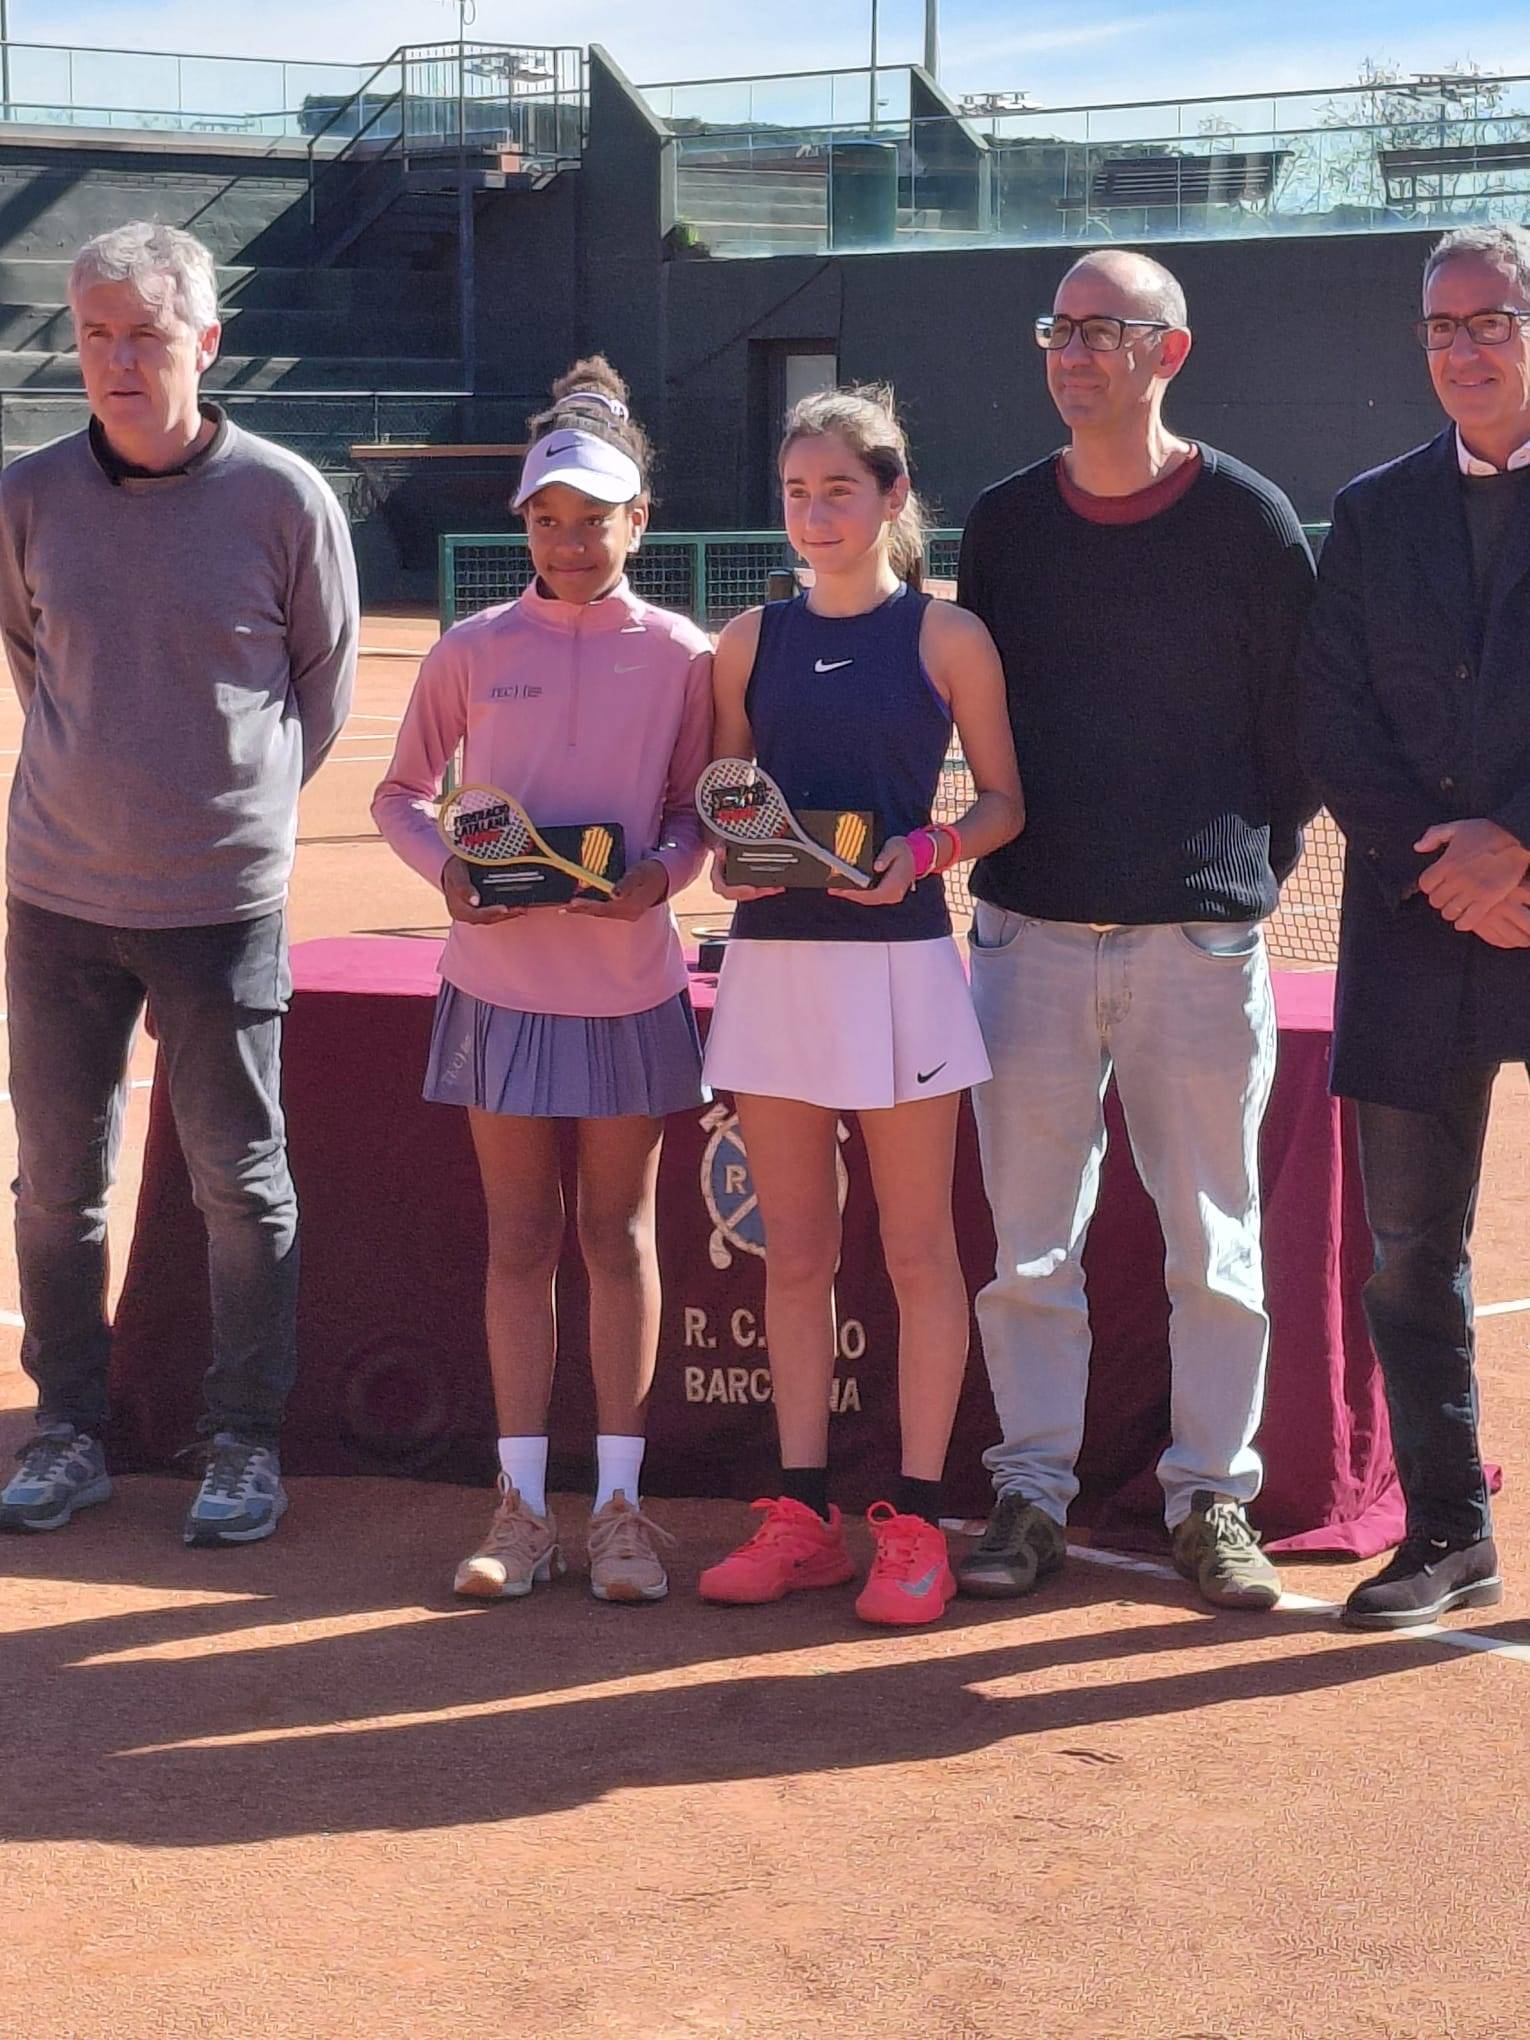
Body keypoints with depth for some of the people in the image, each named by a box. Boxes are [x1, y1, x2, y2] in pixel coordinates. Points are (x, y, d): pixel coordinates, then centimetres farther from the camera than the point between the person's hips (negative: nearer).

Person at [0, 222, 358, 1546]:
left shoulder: (285, 500, -8)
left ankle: (246, 1443, 18)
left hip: (224, 901, -2)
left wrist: (239, 807, 9)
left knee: (243, 1182, 5)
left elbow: (325, 686, 5)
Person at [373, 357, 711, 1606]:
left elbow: (698, 804, 5)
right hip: (503, 976, 1)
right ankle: (523, 1505, 14)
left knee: (620, 1234, 8)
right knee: (521, 1235, 7)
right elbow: (402, 793, 6)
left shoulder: (680, 655, -2)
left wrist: (665, 869, -15)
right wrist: (446, 868, -13)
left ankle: (620, 1501, 16)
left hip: (630, 978, 0)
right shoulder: (475, 650, 0)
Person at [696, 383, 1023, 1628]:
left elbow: (1003, 800, 2)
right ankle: (803, 1514, 17)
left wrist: (922, 850, -15)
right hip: (773, 956, 4)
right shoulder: (751, 640, 9)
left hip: (898, 956, -3)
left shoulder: (947, 637, 0)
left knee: (916, 1248, 2)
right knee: (794, 1250, 9)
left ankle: (915, 1523, 10)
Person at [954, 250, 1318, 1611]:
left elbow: (1308, 710, 4)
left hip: (1200, 935, -2)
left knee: (1213, 1241, 3)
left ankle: (1213, 1499, 13)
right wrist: (1006, 841, 10)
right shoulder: (1005, 522, 8)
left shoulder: (1247, 518, -1)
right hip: (1032, 927, 3)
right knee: (1028, 1238, 4)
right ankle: (1033, 1491, 13)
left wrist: (1256, 860, 4)